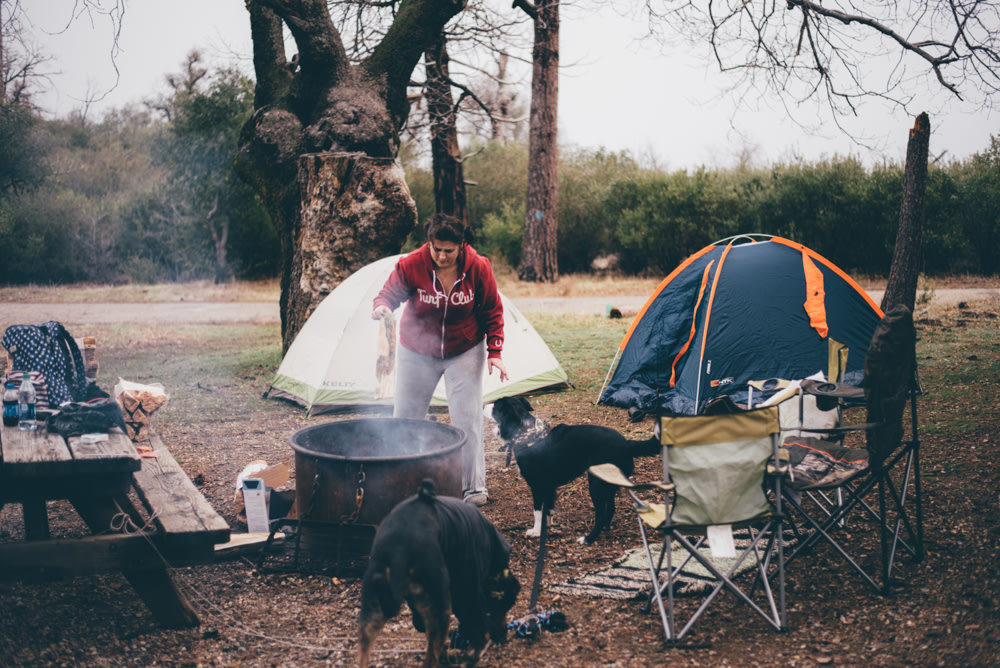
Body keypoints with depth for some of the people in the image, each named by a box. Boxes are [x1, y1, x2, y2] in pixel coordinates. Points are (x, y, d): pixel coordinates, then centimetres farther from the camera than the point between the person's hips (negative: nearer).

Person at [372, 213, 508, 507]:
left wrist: (494, 352, -11)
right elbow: (389, 293, -12)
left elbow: (492, 312, -6)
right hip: (417, 352, 1)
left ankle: (473, 487, 8)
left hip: (464, 352, 0)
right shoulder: (411, 265, -21)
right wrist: (381, 307, -36)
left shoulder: (478, 268, -17)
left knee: (468, 418, -4)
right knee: (405, 417, 6)